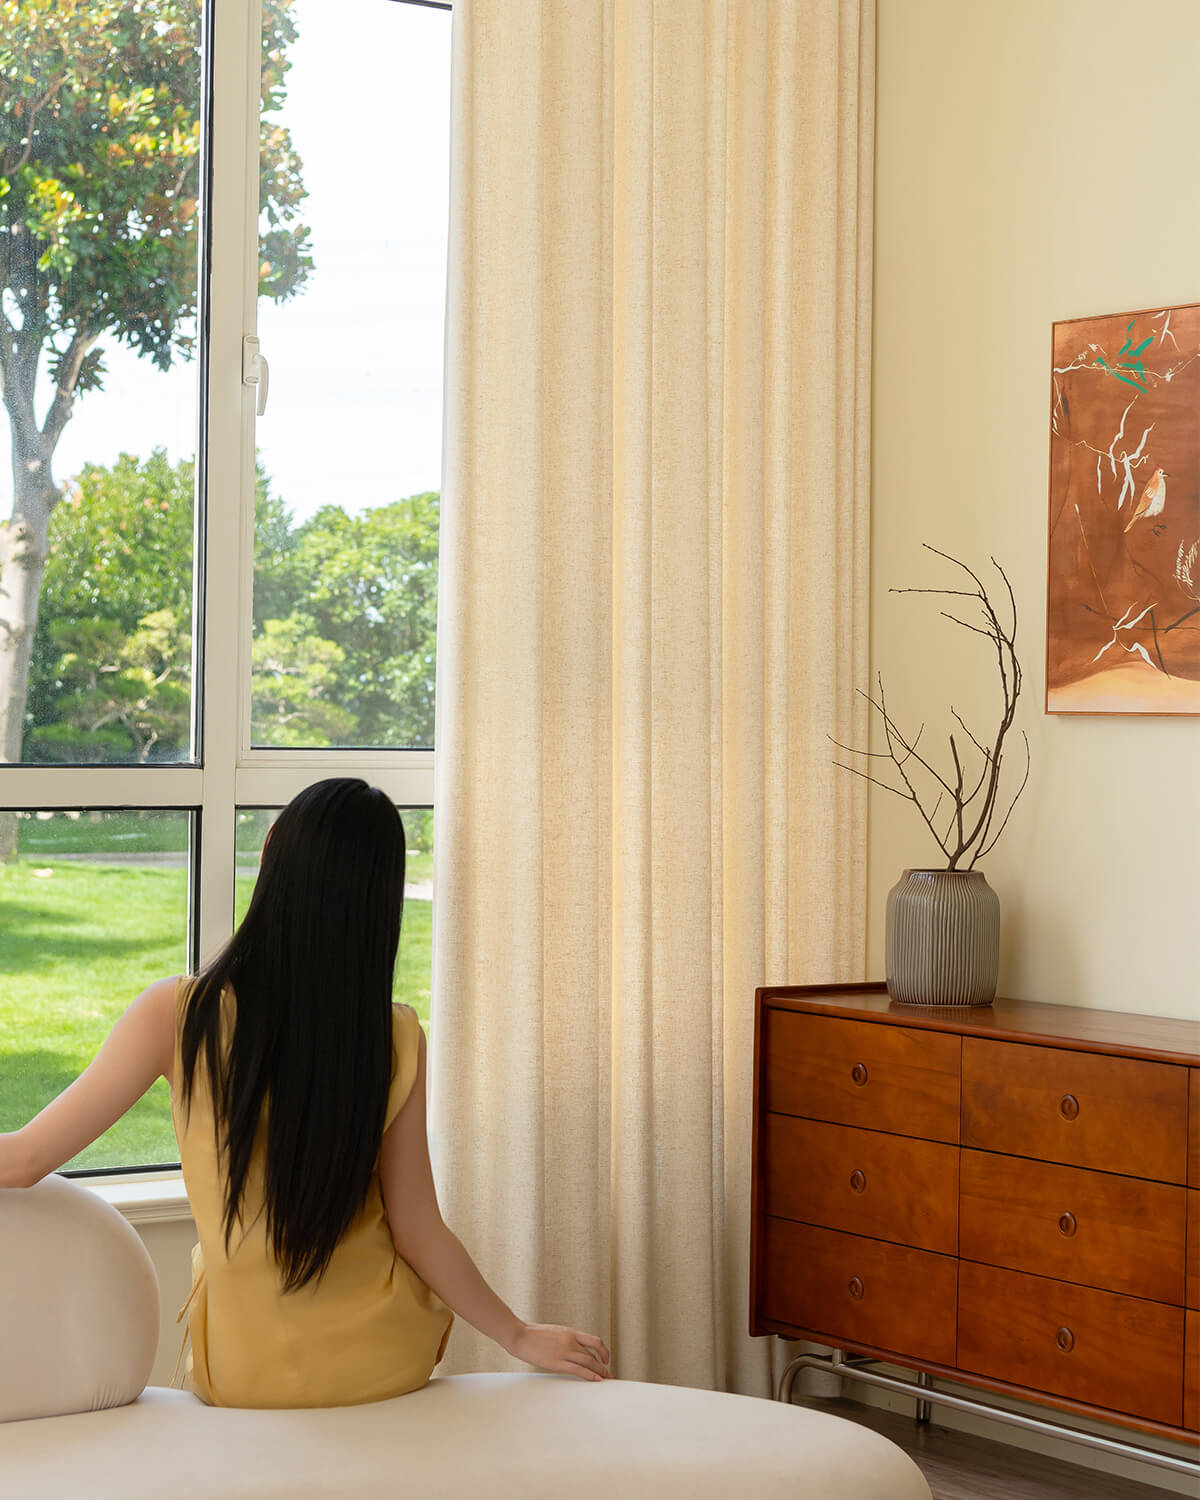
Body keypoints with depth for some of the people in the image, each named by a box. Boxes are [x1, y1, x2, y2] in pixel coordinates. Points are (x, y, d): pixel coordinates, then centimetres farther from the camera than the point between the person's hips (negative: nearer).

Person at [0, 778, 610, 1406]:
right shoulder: (397, 1041, -17)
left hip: (244, 1376, 0)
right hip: (386, 1366, 1)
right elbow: (416, 1233, -10)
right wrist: (520, 1336, 5)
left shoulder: (179, 1015, -20)